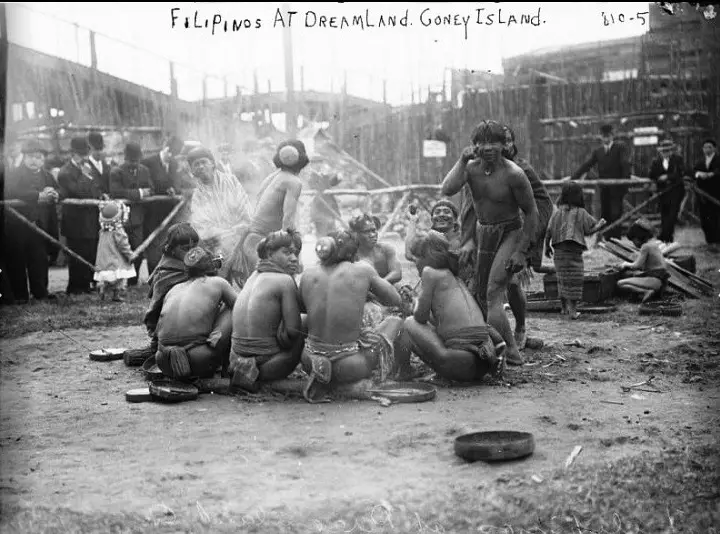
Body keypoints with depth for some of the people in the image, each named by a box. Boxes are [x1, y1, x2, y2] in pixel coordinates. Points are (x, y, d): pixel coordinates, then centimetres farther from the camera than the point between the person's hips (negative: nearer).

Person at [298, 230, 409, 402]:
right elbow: (395, 300, 6)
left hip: (310, 360, 1)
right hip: (350, 365, -1)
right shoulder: (362, 270, -5)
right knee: (395, 322, 24)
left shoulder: (308, 275, 2)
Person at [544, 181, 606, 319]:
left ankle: (564, 308, 23)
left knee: (563, 278, 16)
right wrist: (600, 224, 16)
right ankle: (572, 310, -2)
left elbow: (549, 232, 1)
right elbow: (589, 230, -1)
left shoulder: (558, 212, 4)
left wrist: (547, 246, 13)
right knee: (574, 279, 2)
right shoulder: (581, 212, -5)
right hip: (574, 251, -4)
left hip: (558, 250, 4)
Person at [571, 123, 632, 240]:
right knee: (604, 214, 6)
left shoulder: (620, 147, 2)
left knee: (616, 214, -9)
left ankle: (616, 238, -5)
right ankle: (606, 238, 12)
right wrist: (573, 178, -3)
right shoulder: (598, 151, 13)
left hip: (617, 187, -4)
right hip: (604, 188, 4)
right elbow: (586, 165, 8)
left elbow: (625, 164, -9)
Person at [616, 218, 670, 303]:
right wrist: (628, 265, 16)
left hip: (655, 280, -10)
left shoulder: (646, 246, -11)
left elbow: (636, 266, -11)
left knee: (620, 284, -12)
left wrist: (626, 264, 8)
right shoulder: (654, 244, 17)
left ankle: (647, 292, -24)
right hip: (661, 280, 10)